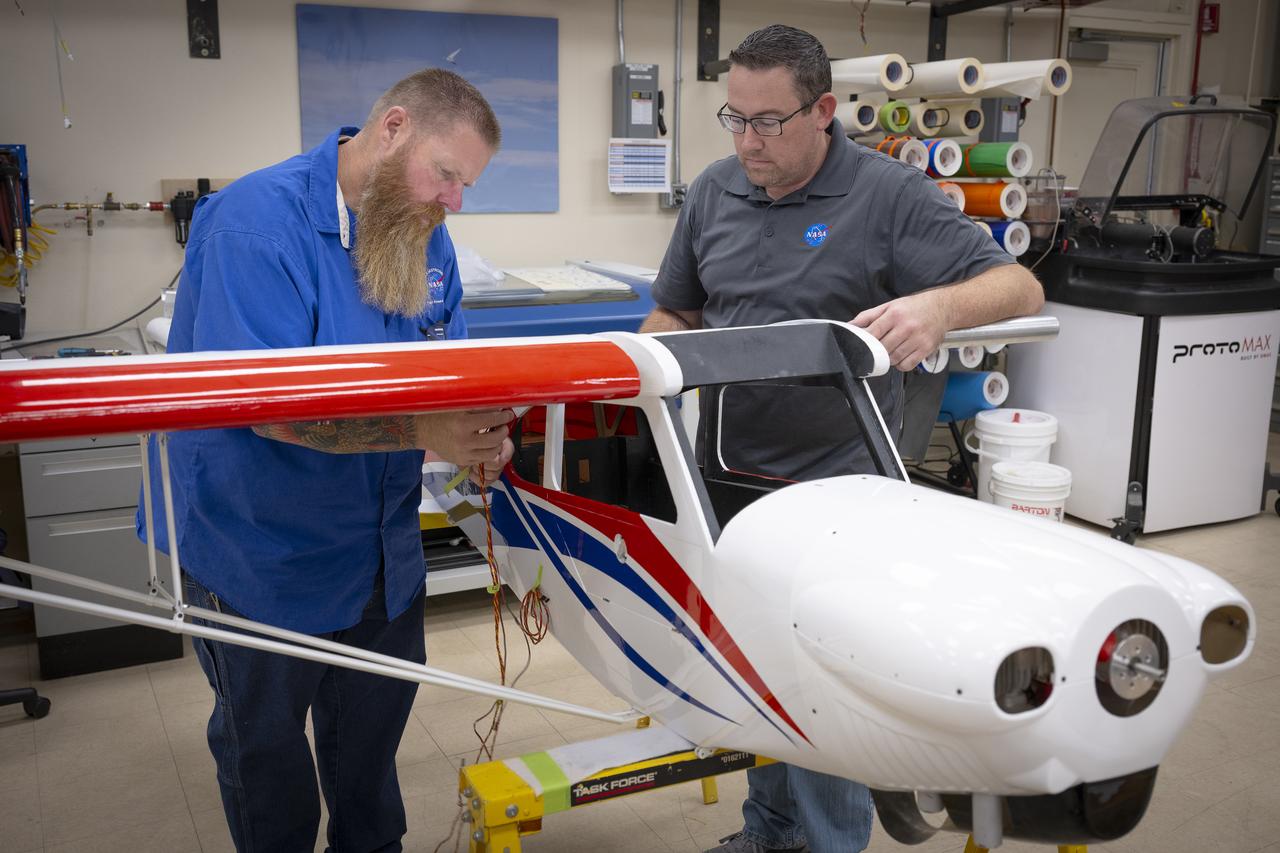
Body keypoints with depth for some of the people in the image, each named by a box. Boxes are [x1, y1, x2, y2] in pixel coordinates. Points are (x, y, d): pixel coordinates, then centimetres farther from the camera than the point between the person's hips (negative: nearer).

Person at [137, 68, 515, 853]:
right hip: (259, 548, -7)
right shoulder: (257, 219, -25)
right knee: (265, 740, 16)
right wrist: (424, 432, -35)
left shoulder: (424, 232, -1)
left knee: (379, 712, 23)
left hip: (381, 545, 7)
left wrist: (480, 432, -18)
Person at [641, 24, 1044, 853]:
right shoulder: (714, 191, 5)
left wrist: (938, 305, -36)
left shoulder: (890, 194, -11)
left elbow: (1021, 288, -14)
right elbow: (674, 313, 16)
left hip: (837, 484, -5)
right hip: (734, 478, 6)